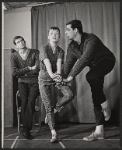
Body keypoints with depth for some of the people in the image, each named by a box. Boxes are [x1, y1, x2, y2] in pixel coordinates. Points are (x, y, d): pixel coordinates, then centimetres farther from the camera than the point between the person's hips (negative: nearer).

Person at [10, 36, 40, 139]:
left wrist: (22, 72, -5)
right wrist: (29, 68, -10)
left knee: (31, 100, -22)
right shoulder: (14, 56, 5)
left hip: (34, 82, -2)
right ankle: (27, 128, -11)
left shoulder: (35, 53, 0)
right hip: (22, 82, 2)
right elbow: (15, 73, -6)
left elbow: (37, 69, -11)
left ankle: (26, 129, -19)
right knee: (24, 100, -18)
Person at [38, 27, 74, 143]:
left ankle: (56, 108, 9)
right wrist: (52, 74, -42)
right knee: (48, 106, -6)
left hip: (56, 77, 3)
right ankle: (53, 133, 2)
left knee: (70, 95, -20)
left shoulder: (60, 51, 5)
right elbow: (47, 63, -24)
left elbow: (59, 63, -14)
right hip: (44, 78, -3)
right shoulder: (43, 48, -7)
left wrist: (58, 74, -35)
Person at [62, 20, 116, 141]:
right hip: (95, 66, 7)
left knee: (90, 76, -37)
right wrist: (63, 78, -16)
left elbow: (84, 60, -37)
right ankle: (99, 131, 3)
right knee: (95, 96, 0)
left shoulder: (91, 39, -28)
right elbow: (68, 63, -5)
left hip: (106, 61, -7)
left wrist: (71, 76, -37)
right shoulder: (72, 46, -4)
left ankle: (105, 104, -15)